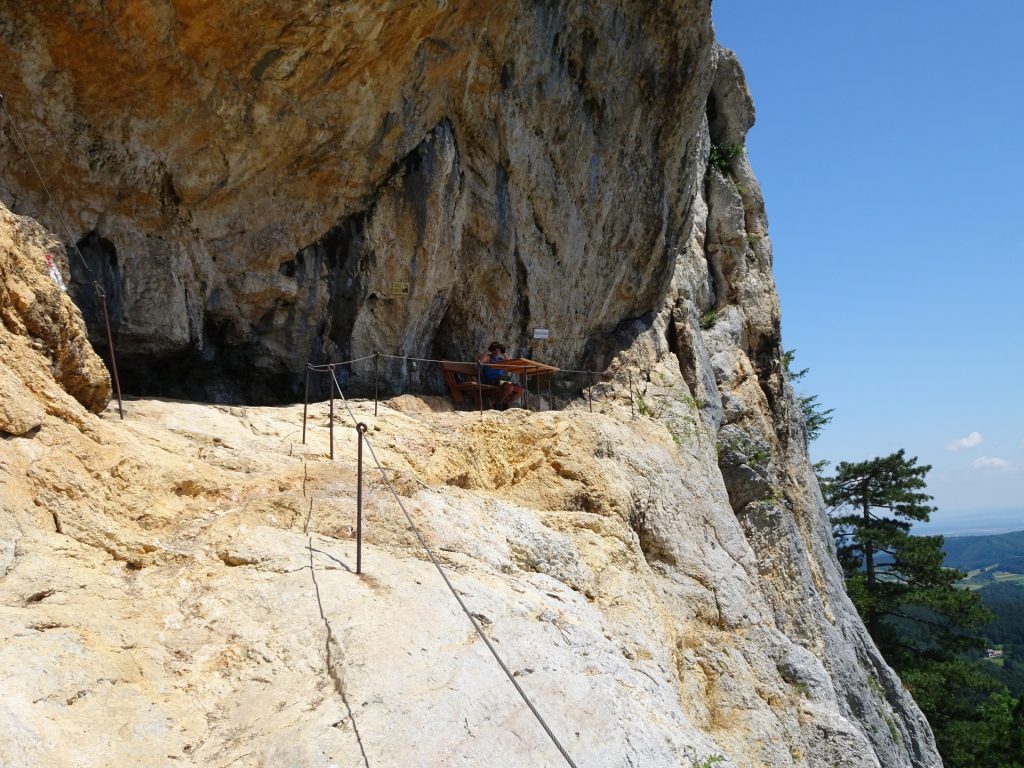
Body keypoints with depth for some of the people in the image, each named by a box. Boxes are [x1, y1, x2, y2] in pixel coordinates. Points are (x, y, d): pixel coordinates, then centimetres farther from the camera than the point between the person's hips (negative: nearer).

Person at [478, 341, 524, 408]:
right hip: (493, 380, -7)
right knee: (510, 387, -34)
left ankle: (504, 403, -2)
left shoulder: (500, 359, 26)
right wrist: (487, 351, -3)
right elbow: (478, 360, -13)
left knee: (520, 390, -12)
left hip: (505, 379, 7)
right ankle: (498, 403, -15)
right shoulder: (488, 357, 6)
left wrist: (504, 354, 23)